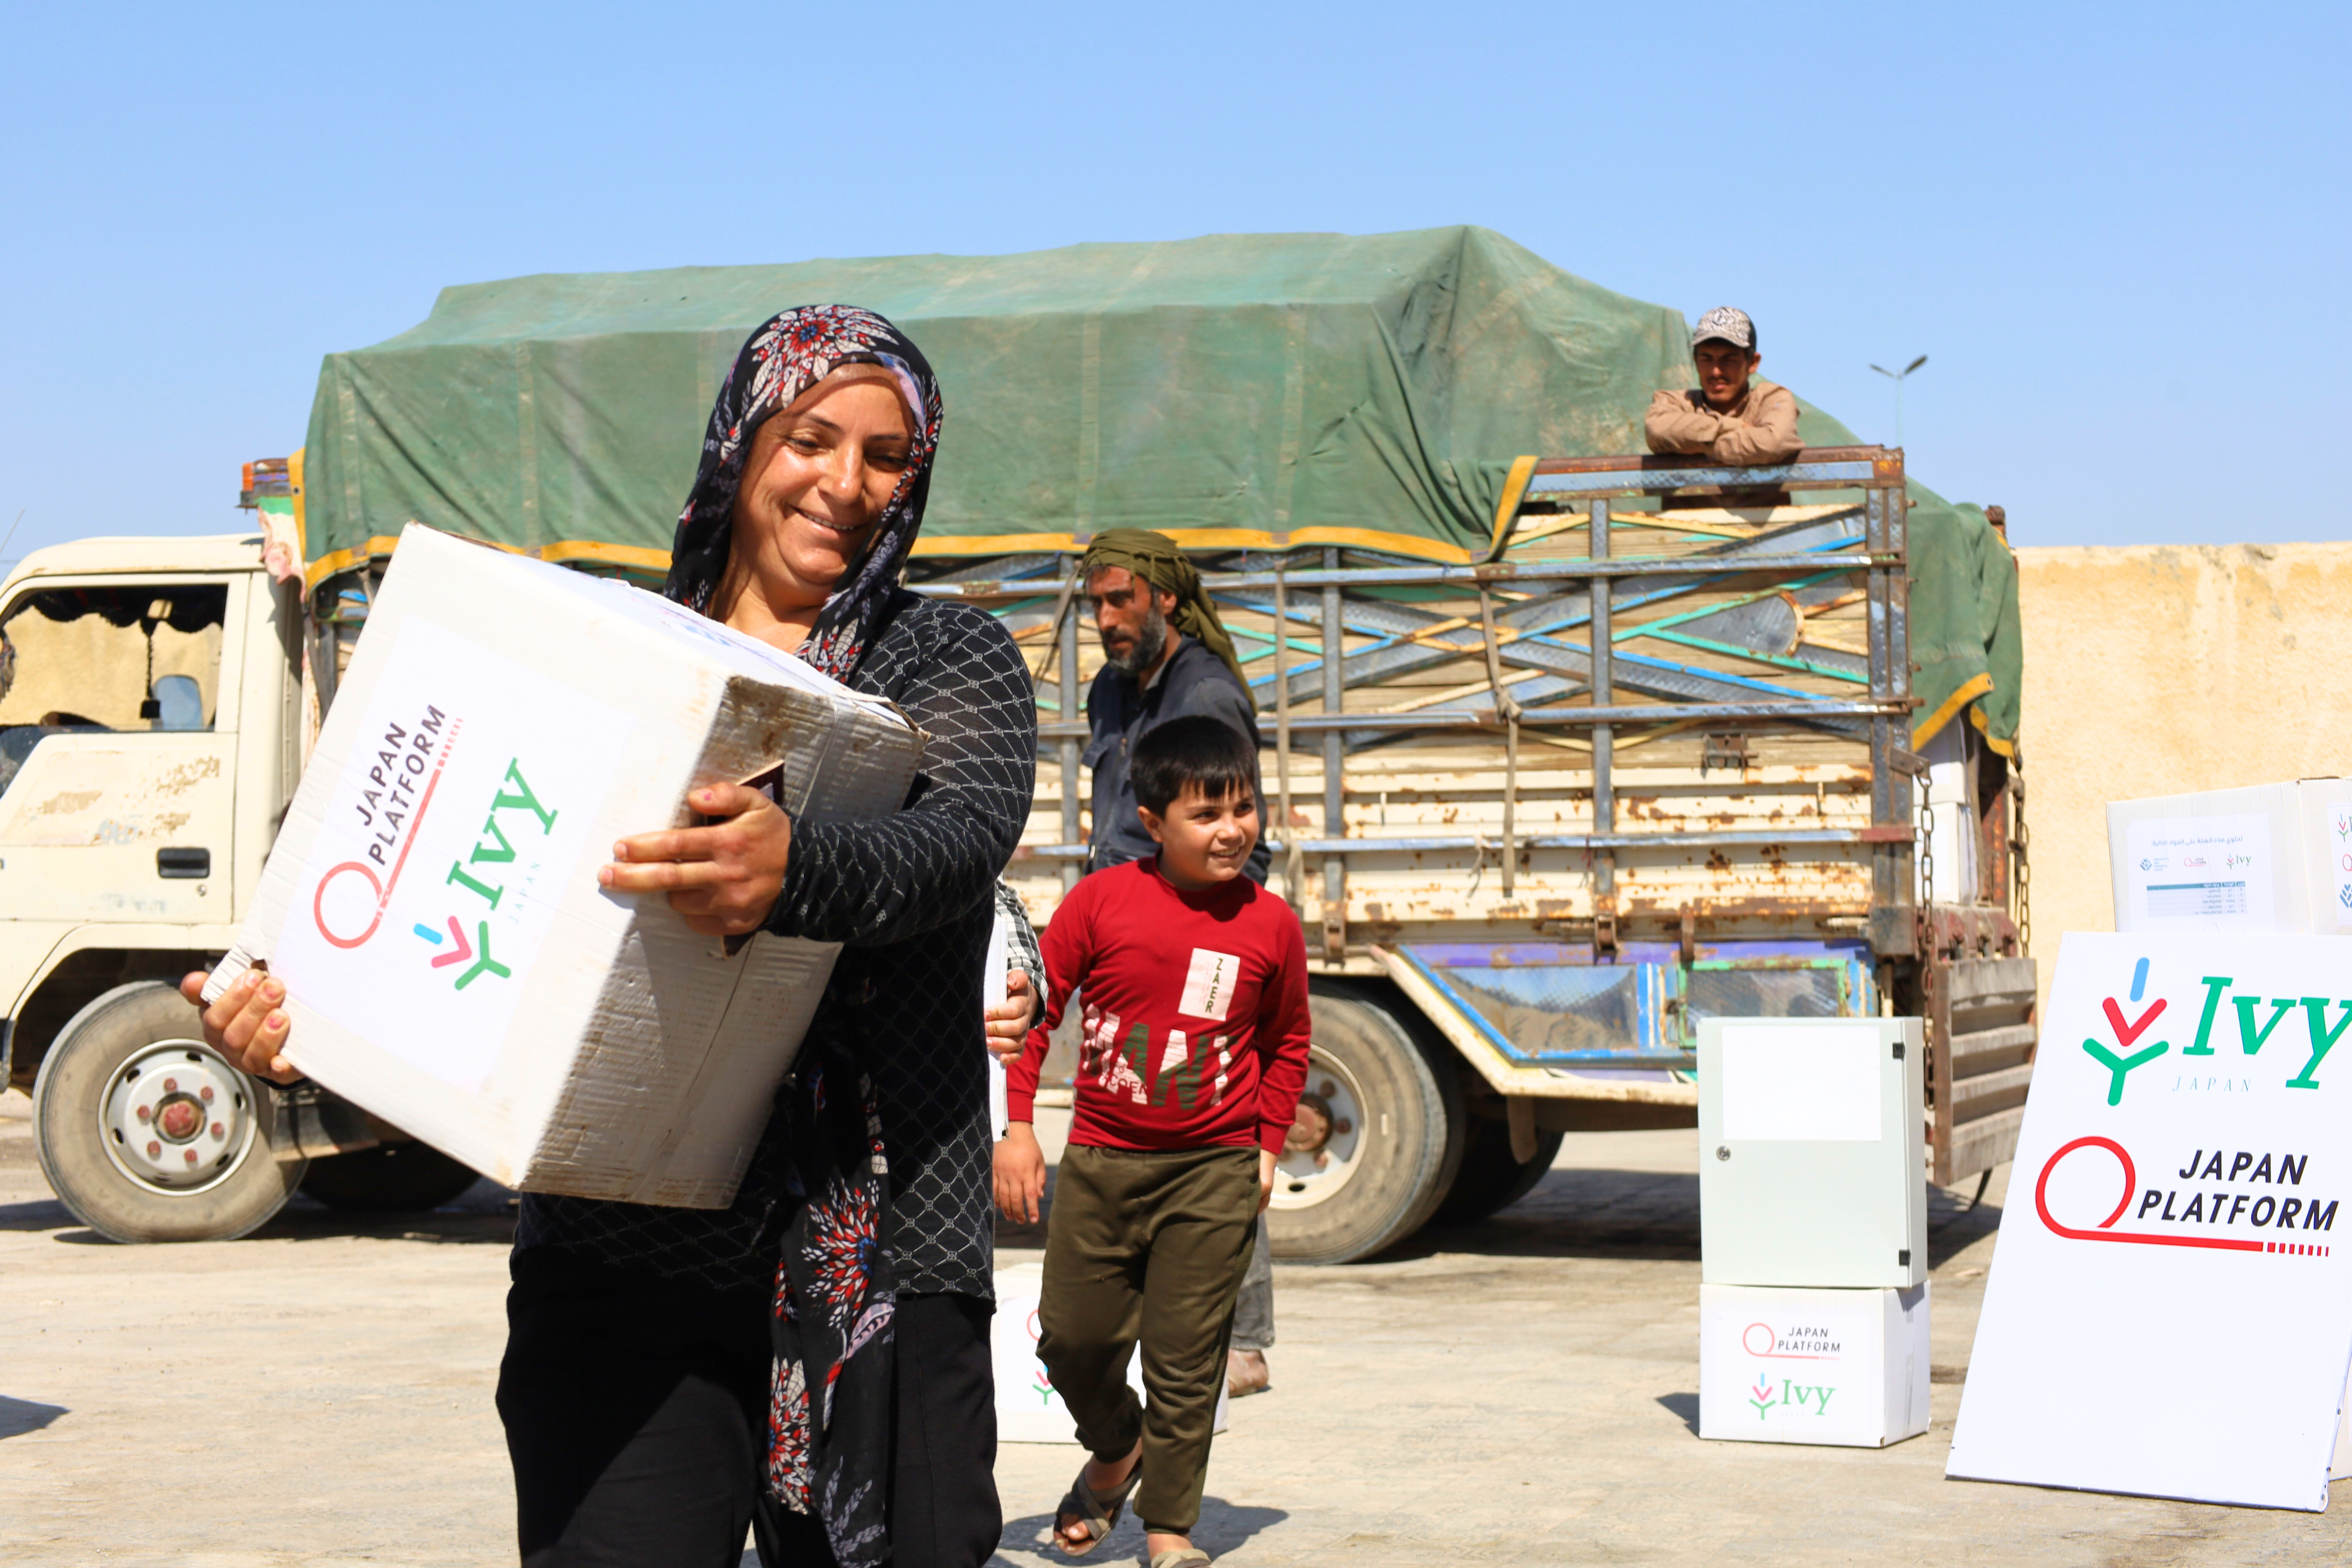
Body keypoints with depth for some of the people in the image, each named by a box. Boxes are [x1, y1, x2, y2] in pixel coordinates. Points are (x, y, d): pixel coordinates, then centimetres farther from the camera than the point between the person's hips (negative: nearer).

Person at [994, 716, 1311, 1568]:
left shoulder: (1271, 925, -2)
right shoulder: (1100, 901, -6)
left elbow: (1288, 1042, 13)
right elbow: (1035, 1005, 1)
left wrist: (1268, 1147, 9)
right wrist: (1016, 1126, -2)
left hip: (1214, 1172, -1)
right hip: (1101, 1161, 1)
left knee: (1186, 1360, 0)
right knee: (1071, 1338, 7)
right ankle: (1117, 1451, 38)